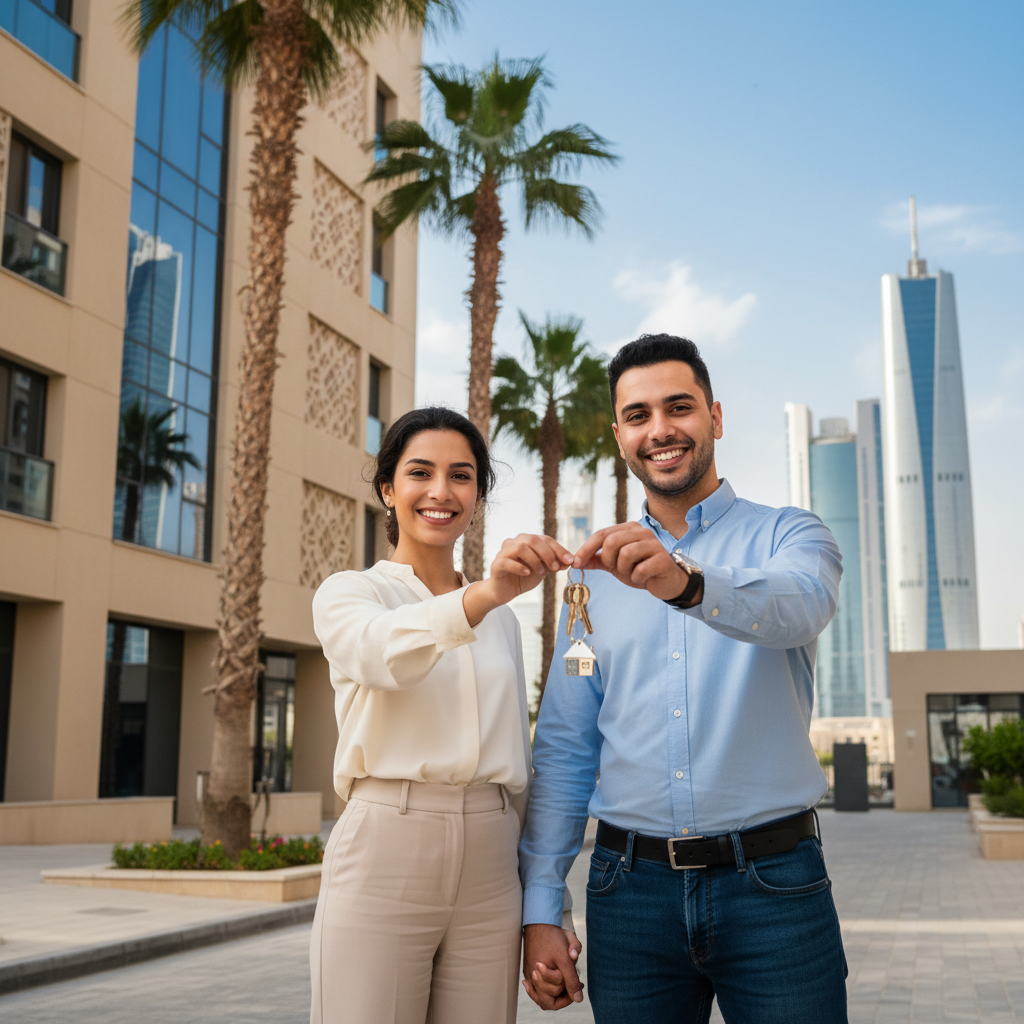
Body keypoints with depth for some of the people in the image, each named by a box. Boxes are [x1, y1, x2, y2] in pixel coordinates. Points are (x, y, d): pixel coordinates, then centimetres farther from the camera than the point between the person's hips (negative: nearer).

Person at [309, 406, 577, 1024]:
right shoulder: (348, 593, 4)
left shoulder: (503, 622, 17)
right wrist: (483, 596, -39)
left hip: (491, 876, 4)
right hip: (383, 860, -4)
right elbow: (382, 651, -21)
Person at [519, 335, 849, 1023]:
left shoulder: (789, 535, 3)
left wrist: (687, 580, -42)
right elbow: (563, 752, 8)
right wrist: (540, 910, 2)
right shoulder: (597, 572, 10)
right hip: (632, 889, 3)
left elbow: (798, 604, -23)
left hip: (772, 887, -2)